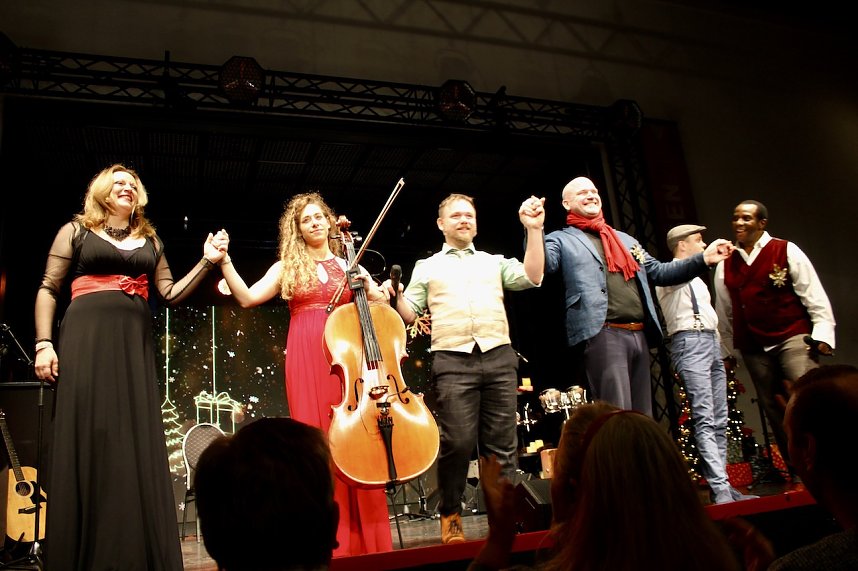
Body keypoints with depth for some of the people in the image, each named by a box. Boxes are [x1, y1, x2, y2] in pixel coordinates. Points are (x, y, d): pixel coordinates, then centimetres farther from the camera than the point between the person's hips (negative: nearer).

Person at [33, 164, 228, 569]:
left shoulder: (150, 241, 19)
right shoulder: (76, 231, 12)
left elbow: (171, 294, 13)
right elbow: (48, 290, 7)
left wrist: (207, 262, 2)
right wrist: (44, 343, -4)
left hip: (135, 341, 3)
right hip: (86, 336, -3)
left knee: (137, 445, -1)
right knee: (87, 439, -6)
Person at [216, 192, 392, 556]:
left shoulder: (349, 266, 16)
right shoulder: (288, 266, 13)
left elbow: (380, 305, 13)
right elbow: (247, 297, 1)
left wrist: (376, 290, -7)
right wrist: (224, 262, -9)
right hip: (307, 359, -1)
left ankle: (363, 536, 6)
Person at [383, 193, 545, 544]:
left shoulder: (494, 262, 22)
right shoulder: (427, 267, 18)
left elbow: (532, 277, 7)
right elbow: (410, 314, 13)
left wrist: (534, 229, 3)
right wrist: (395, 296, -7)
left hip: (499, 357, 2)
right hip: (452, 361, -2)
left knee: (502, 445, 3)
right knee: (457, 442, -7)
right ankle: (450, 514, 12)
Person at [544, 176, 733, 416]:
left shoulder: (626, 239, 27)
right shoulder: (562, 239, 7)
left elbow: (659, 272, 25)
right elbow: (543, 264, -13)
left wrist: (703, 259, 15)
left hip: (639, 335, 7)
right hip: (603, 335, -7)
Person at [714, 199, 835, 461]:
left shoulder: (786, 252, -1)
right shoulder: (725, 265, 9)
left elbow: (814, 297, -2)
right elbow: (724, 312, 13)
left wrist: (822, 334, -10)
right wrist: (726, 351, 16)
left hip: (793, 339, -3)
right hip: (754, 349, 4)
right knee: (774, 410, 7)